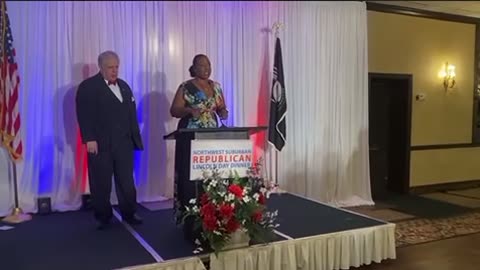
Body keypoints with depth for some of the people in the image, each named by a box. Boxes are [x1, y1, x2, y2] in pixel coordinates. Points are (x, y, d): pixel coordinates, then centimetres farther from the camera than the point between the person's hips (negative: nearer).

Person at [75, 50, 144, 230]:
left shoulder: (124, 86, 17)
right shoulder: (88, 86, -2)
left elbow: (131, 113, 17)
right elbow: (84, 115, -10)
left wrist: (135, 137, 12)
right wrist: (90, 139, -18)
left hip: (124, 143, 5)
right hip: (100, 143, -5)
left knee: (127, 181, 7)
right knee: (101, 183, 5)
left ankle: (129, 214, 18)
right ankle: (103, 217, 17)